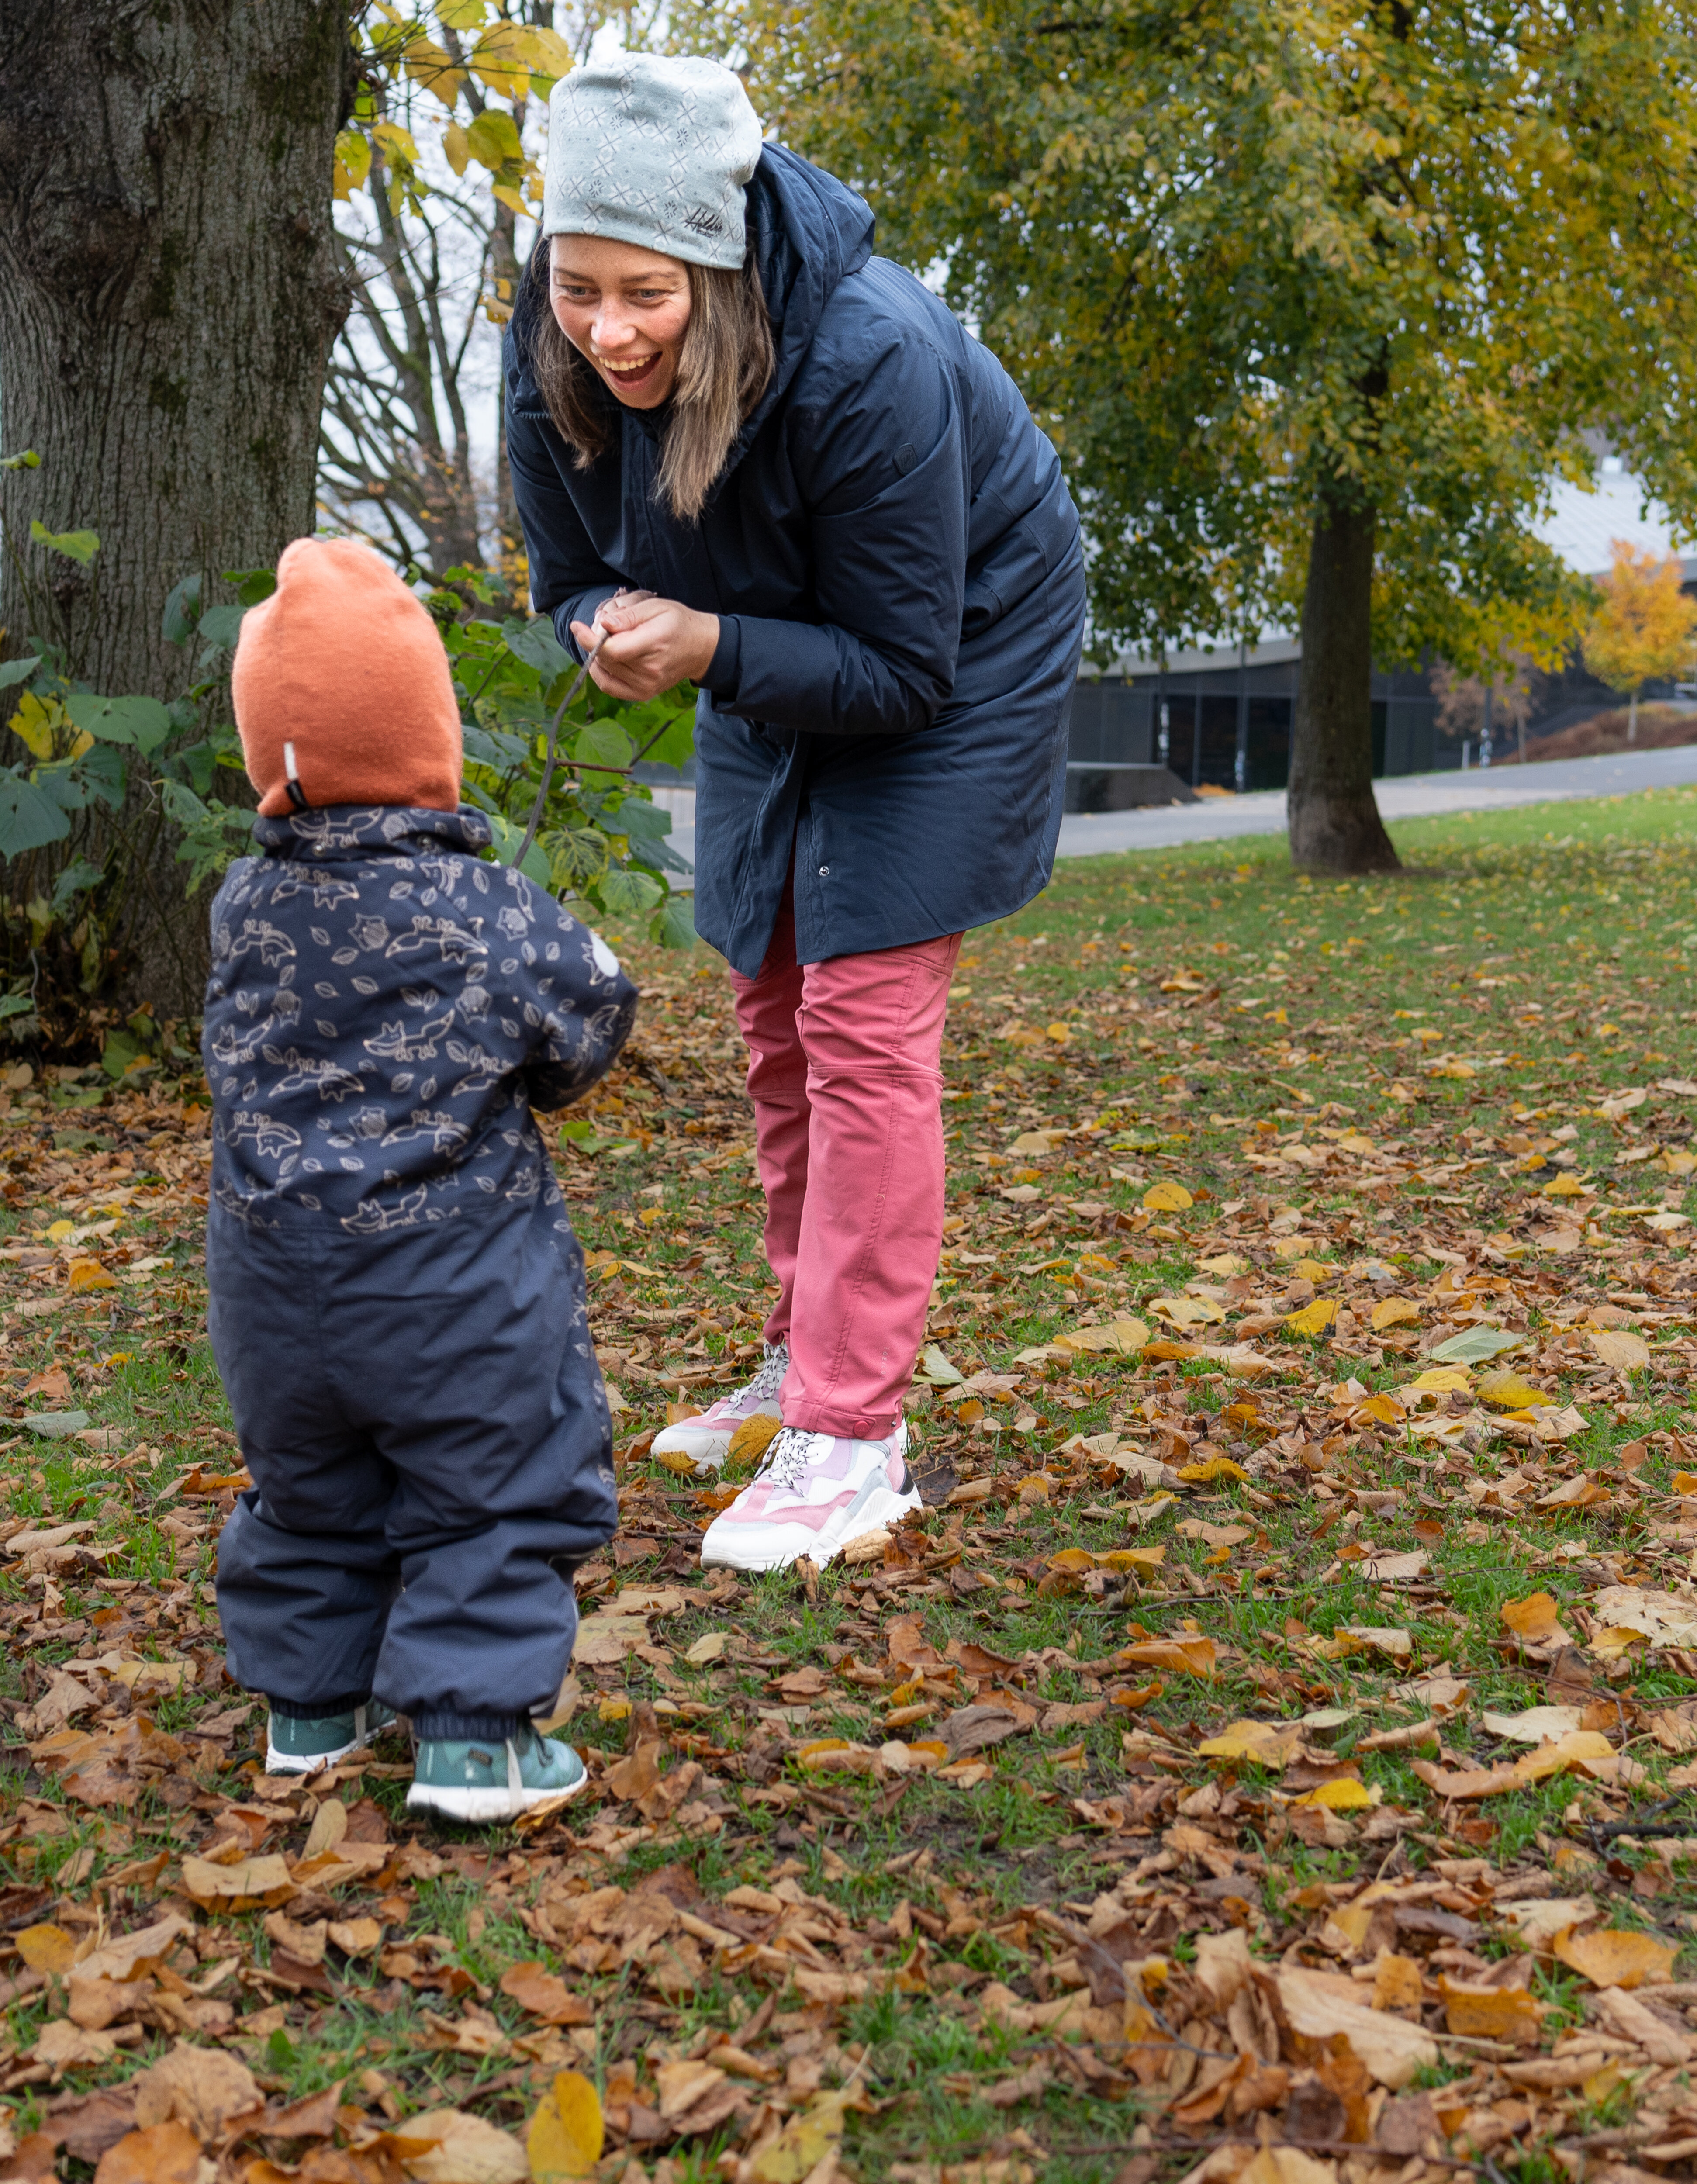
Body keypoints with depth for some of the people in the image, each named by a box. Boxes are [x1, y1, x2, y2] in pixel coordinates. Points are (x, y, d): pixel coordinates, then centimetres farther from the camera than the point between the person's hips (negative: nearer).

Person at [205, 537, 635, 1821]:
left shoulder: (246, 909, -5)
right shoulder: (495, 919, -17)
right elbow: (588, 1023, -3)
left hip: (276, 1274, 5)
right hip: (452, 1279, -5)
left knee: (307, 1490, 22)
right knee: (499, 1495, 9)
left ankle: (309, 1705, 33)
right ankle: (472, 1732, 9)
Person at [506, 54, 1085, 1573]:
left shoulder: (871, 362, -36)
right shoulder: (552, 365, -19)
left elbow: (903, 668, -28)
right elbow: (575, 578, -3)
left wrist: (709, 645, -41)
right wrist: (614, 633, -27)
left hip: (960, 646, -6)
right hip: (773, 667, 7)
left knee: (864, 1010, -15)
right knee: (775, 1006, 9)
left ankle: (856, 1435, -11)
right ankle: (812, 1358, 25)